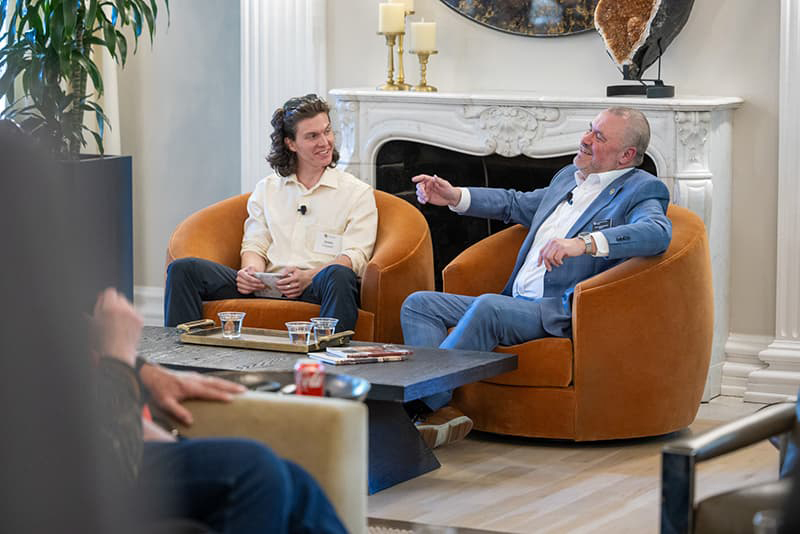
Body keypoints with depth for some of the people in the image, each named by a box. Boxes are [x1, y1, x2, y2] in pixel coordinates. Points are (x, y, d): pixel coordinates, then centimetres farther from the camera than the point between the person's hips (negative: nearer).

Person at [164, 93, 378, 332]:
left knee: (338, 275, -41)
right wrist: (251, 270, -10)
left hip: (317, 287, -3)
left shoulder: (357, 192, 11)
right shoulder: (266, 189, 23)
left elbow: (355, 256, -1)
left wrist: (307, 277, -19)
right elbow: (255, 245, 16)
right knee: (183, 269, -15)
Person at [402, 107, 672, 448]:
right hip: (514, 304, 9)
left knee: (487, 307, -35)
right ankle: (443, 410, -25)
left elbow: (657, 233, -25)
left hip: (562, 315, -9)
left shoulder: (642, 190, -2)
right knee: (418, 305, -5)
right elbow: (517, 204, 40)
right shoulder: (569, 177, 24)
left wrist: (585, 243, -37)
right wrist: (456, 197, 27)